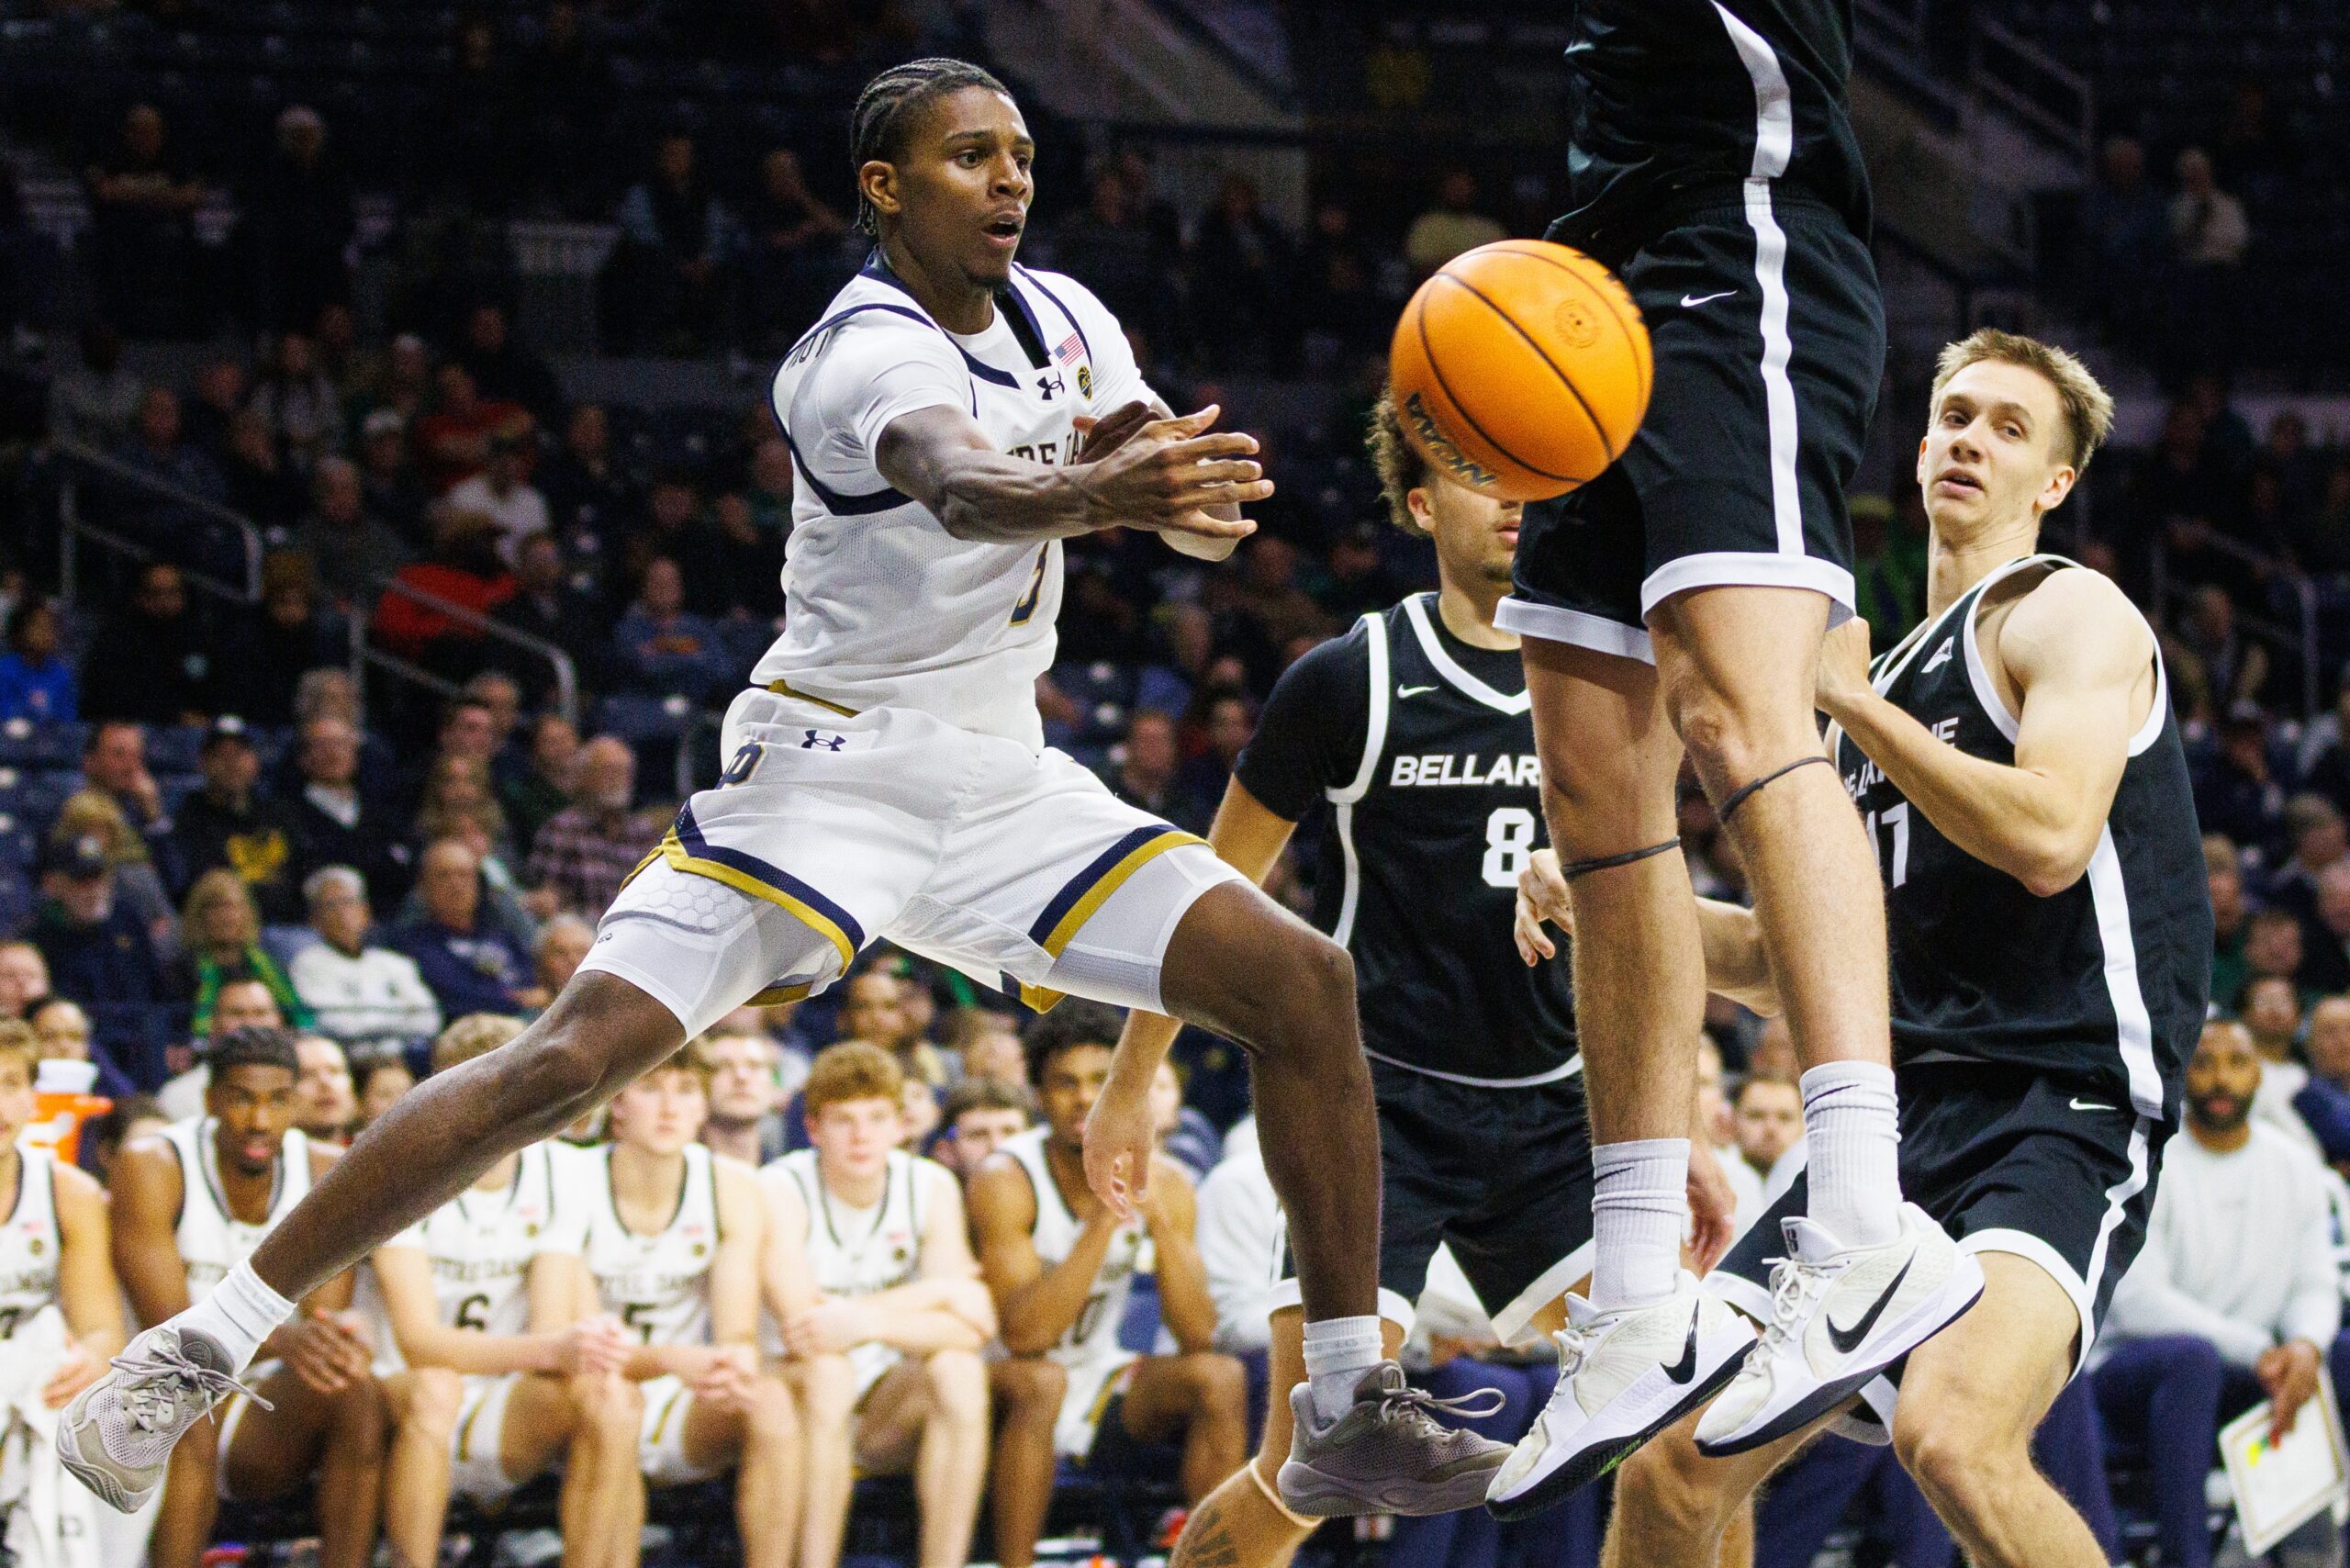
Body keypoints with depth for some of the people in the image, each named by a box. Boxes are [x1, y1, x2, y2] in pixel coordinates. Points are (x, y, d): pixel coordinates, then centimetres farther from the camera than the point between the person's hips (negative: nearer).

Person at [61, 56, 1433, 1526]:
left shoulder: (1059, 318, 7)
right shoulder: (867, 354, -18)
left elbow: (1191, 503, 6)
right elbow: (960, 488, -40)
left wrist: (1191, 482, -20)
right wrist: (1098, 494, -63)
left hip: (1003, 786, 7)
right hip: (831, 779, -7)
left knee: (1303, 986, -5)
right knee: (576, 1055, -21)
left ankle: (1354, 1415, 5)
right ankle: (203, 1346, -13)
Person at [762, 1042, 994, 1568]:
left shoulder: (932, 1188, -3)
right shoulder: (780, 1189, -14)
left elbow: (973, 1326, -14)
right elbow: (801, 1319, -27)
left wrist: (869, 1321, -31)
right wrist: (938, 1292, -18)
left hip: (888, 1413, 3)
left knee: (959, 1369, -26)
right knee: (827, 1370, -35)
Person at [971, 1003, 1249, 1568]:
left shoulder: (1164, 1182, -6)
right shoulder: (1005, 1182, -20)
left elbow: (1198, 1335, -15)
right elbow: (1024, 1336, -29)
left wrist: (1158, 1217, -28)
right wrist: (1106, 1217, -35)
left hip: (1100, 1379, 5)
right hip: (1005, 1381, -5)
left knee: (1221, 1378, -18)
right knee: (1039, 1380, -36)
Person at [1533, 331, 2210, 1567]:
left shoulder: (2065, 611, 0)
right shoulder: (1887, 678, 24)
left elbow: (2049, 839, -19)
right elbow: (1794, 966, 28)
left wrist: (1849, 700, -10)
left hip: (2057, 1108, -8)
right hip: (1895, 1113, 8)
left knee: (1952, 1431, -35)